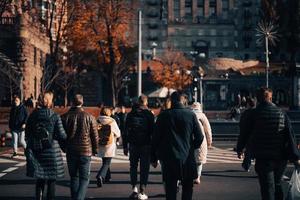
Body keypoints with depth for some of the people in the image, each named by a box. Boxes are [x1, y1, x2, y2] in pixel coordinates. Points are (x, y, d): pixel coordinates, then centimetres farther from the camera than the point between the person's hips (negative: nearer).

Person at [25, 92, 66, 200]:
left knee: (40, 180, 15)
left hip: (36, 151, 4)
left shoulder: (33, 115, 1)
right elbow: (62, 135, -10)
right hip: (52, 152, -3)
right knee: (51, 181, 7)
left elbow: (27, 134, 6)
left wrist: (29, 150, 16)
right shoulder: (55, 116, -10)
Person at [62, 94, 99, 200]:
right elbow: (95, 136, -1)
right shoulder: (89, 117, -5)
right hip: (86, 151, -2)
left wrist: (64, 148, 17)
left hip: (70, 151, 2)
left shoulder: (65, 117, -1)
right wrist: (95, 150, 11)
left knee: (74, 177, 16)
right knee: (84, 178, 3)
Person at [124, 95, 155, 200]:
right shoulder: (149, 115, -3)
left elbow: (126, 132, 5)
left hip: (133, 145, 2)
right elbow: (152, 131, -4)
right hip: (145, 145, -2)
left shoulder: (130, 114, 5)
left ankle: (134, 189, 6)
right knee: (144, 168, 2)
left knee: (133, 167, 15)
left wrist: (125, 146, 9)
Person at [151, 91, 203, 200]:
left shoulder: (163, 115, -1)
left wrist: (153, 158, 8)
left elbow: (155, 138, 1)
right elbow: (199, 137, -2)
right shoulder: (191, 115, -2)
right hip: (187, 158, 0)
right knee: (187, 189, 12)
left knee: (170, 190, 6)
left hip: (168, 158, 0)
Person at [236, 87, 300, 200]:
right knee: (277, 184, 21)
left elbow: (244, 133, 1)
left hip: (263, 158, -3)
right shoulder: (281, 113, 4)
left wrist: (239, 149, 18)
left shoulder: (254, 114, -5)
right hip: (281, 157, 4)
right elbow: (290, 135, 1)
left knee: (267, 187, 0)